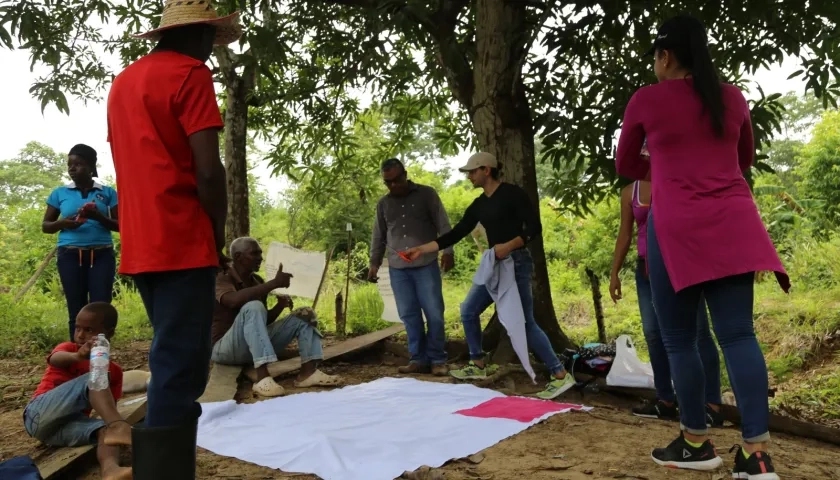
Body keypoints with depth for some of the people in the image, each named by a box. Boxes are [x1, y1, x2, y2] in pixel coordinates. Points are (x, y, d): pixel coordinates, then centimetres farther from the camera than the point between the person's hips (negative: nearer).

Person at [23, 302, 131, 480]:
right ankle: (118, 427, -50)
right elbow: (55, 359, -20)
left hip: (67, 425, 3)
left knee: (105, 428, -31)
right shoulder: (68, 348, 6)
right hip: (39, 416, -3)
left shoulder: (113, 371, 13)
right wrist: (78, 356, -44)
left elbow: (109, 409, 8)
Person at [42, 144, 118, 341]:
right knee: (76, 310, 0)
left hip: (102, 254, -1)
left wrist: (99, 217, -14)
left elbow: (120, 225, 5)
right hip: (70, 255, 1)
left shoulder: (108, 192, 7)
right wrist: (62, 223, -8)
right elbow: (45, 225, 15)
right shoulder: (60, 193, 11)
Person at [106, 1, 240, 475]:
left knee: (172, 364, 18)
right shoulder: (191, 74, -6)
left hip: (142, 245, 9)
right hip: (182, 243, -8)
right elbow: (207, 170, -16)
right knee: (180, 371, -7)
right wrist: (219, 229, -2)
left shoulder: (124, 81, 19)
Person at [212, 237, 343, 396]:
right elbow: (234, 300, -34)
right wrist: (274, 283, -32)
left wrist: (280, 306, -7)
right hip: (224, 348, -7)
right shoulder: (222, 278, -11)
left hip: (256, 344, 7)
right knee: (253, 307, -34)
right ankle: (263, 377, -42)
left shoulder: (257, 281, 10)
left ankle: (308, 371, -22)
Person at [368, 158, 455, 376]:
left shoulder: (427, 194, 4)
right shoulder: (383, 203, 14)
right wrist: (374, 262, 12)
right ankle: (419, 359, 10)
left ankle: (437, 360, 7)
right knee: (409, 315, 2)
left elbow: (443, 225, 0)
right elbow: (378, 236, 20)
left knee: (434, 313, -4)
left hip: (426, 265, -3)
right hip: (397, 268, 3)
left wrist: (447, 251, -11)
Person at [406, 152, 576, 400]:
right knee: (468, 311, 10)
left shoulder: (512, 193, -8)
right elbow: (455, 234, 12)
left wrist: (509, 245, -27)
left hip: (516, 263, -8)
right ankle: (478, 366, 25)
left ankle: (560, 375, -1)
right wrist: (422, 249, 7)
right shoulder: (478, 205, 13)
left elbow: (534, 227, -14)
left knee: (524, 322, -9)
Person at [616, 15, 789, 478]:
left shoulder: (646, 100, 1)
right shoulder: (733, 97, 12)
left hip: (677, 227, -4)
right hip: (733, 223, 5)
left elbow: (625, 166, 14)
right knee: (738, 334, 1)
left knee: (679, 339, 6)